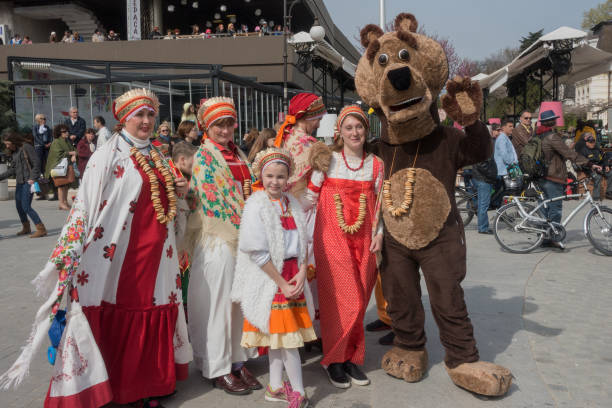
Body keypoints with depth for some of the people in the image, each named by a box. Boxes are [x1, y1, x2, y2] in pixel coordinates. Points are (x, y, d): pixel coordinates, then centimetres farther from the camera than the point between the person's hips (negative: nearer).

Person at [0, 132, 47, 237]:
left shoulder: (26, 147, -9)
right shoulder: (14, 152, 16)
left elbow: (36, 163, -14)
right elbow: (13, 169, 20)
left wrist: (33, 178, -19)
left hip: (28, 181, -9)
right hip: (19, 181, 9)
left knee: (26, 207, -13)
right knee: (19, 206, 13)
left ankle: (41, 229, -9)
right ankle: (26, 228, 30)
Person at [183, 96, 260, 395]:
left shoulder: (239, 154, 13)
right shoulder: (203, 156, -6)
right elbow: (209, 201, -12)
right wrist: (237, 227, -14)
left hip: (243, 238, 6)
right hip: (218, 239, -6)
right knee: (218, 302, 3)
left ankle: (238, 361, 25)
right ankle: (218, 368, 17)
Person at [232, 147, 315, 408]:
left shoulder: (293, 204, 6)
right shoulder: (256, 205, -12)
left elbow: (302, 242, 10)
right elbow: (257, 252, -15)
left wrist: (302, 272, -6)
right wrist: (281, 282, -14)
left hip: (293, 276, 6)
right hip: (269, 277, -6)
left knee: (278, 336, 13)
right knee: (287, 337, -3)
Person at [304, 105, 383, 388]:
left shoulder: (376, 164, 8)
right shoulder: (327, 161, -2)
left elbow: (378, 204, 11)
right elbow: (310, 198, 0)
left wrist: (378, 234, 1)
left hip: (363, 240, 4)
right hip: (332, 237, -3)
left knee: (359, 301, 7)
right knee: (342, 300, -5)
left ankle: (352, 358, 23)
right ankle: (334, 360, 14)